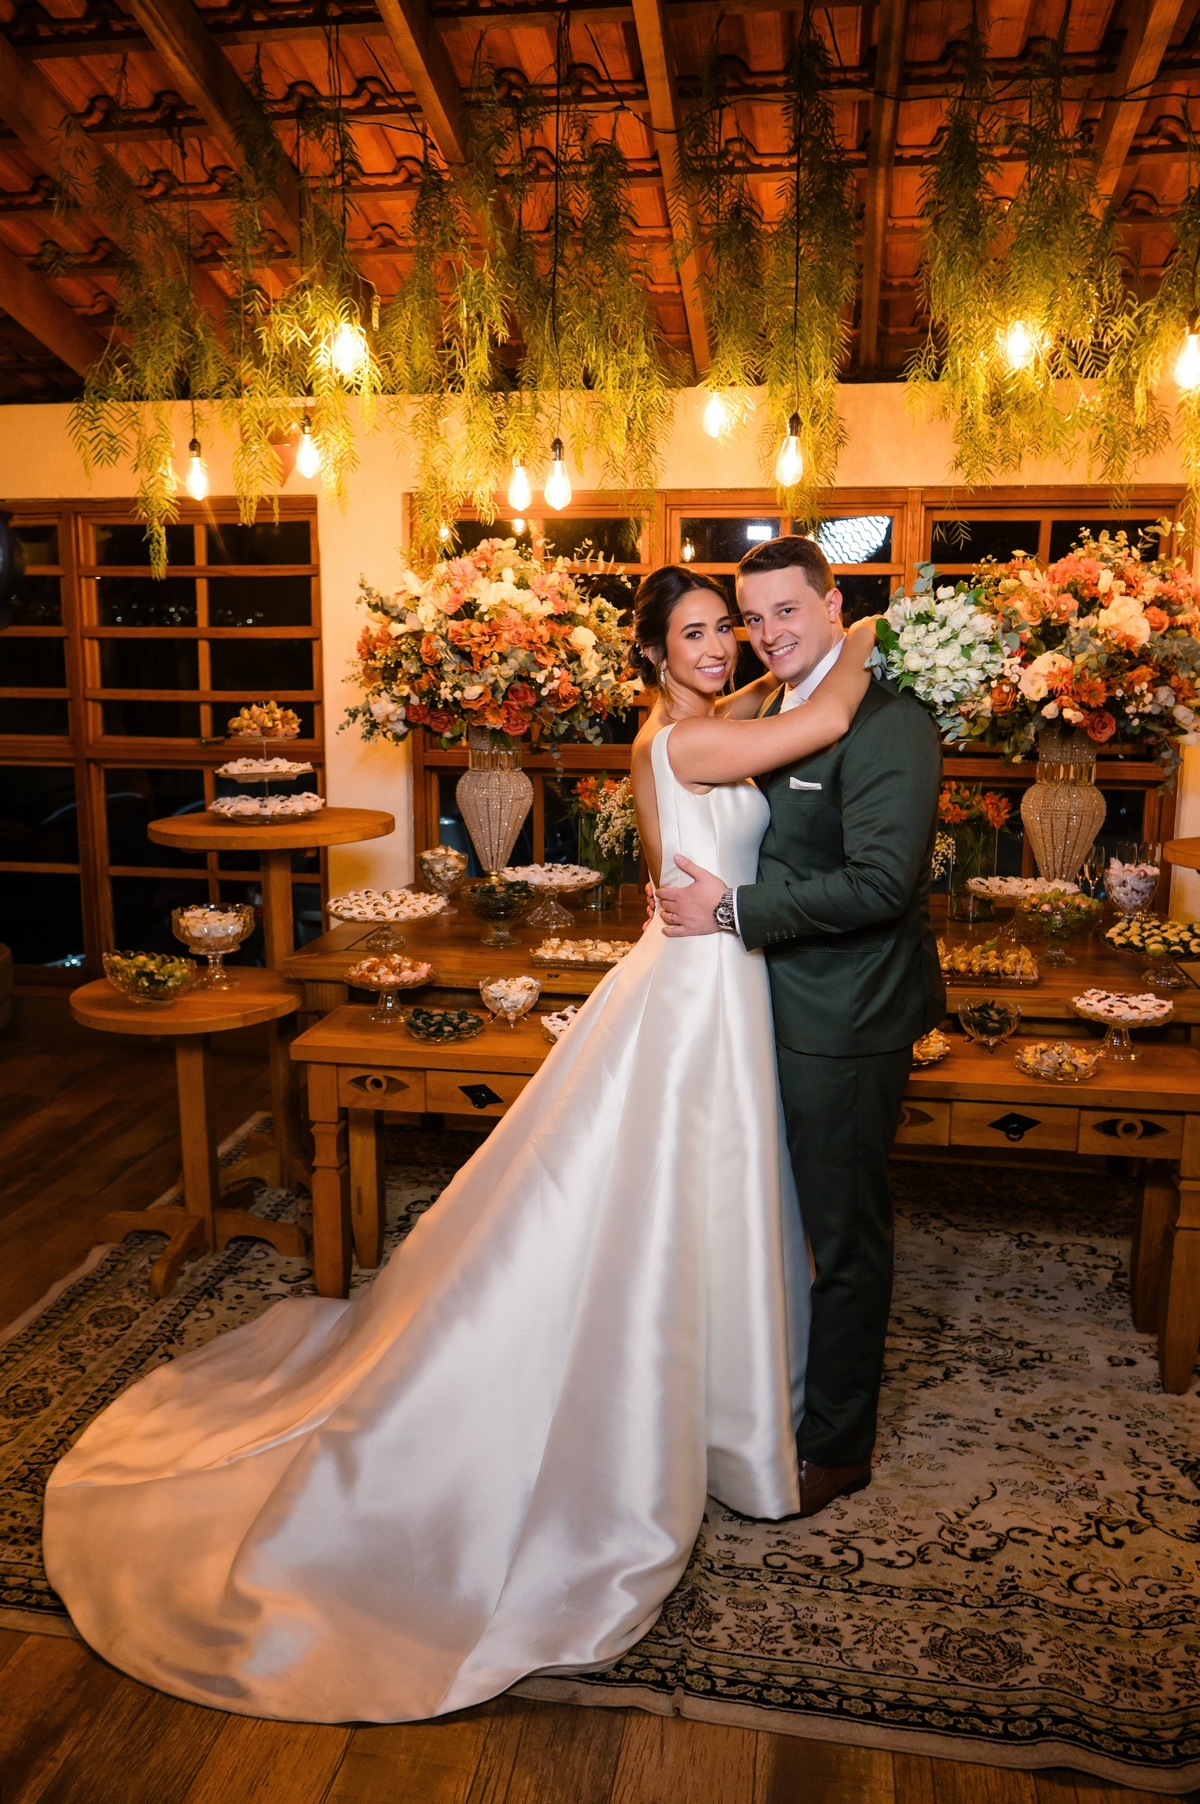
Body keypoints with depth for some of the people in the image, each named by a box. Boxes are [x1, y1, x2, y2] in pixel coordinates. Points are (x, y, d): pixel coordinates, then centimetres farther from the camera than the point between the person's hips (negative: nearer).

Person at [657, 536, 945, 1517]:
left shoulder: (889, 723, -18)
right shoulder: (776, 711, 11)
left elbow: (879, 883, -26)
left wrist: (735, 910, -20)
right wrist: (695, 892, 4)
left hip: (845, 1028, -9)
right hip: (784, 1008, 9)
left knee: (845, 1238, 7)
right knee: (788, 1219, 22)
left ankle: (838, 1444, 26)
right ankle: (791, 1393, 43)